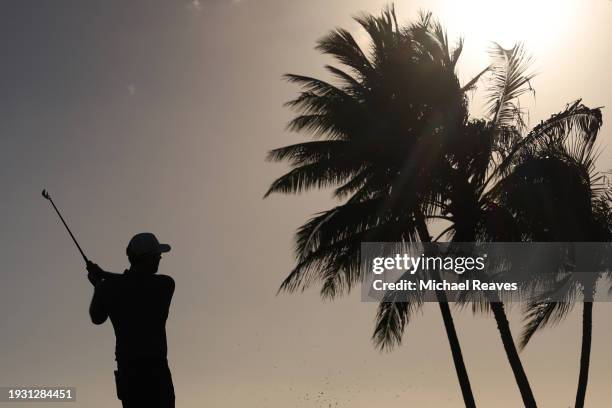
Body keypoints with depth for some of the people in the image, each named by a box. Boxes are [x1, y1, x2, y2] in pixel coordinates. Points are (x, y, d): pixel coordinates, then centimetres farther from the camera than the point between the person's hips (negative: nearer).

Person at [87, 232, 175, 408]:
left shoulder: (109, 287, -1)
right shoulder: (165, 285, -5)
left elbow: (97, 318, 17)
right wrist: (105, 275, 18)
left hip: (127, 370, 4)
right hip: (155, 369, -3)